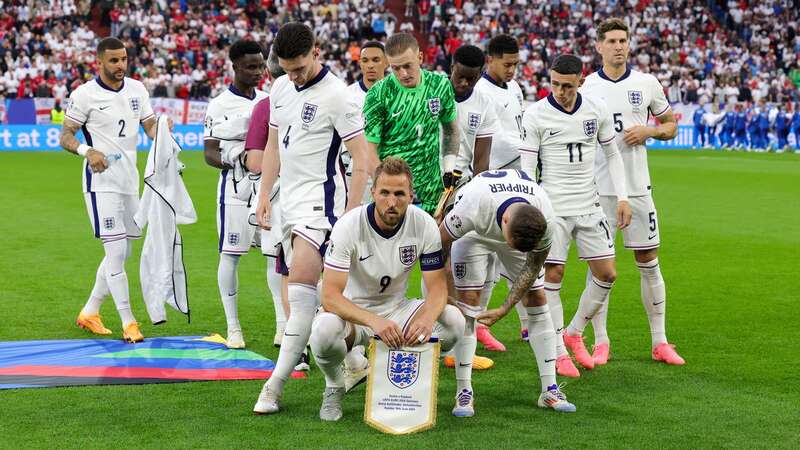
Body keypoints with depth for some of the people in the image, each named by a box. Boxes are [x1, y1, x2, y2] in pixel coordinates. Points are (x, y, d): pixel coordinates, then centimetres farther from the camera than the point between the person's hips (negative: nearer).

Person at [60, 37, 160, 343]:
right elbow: (65, 137, -7)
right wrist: (88, 151, -27)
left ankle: (89, 312, 27)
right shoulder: (85, 94, -8)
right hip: (101, 182, -7)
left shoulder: (137, 89, 9)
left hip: (130, 180, 7)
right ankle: (128, 323, -6)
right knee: (116, 252, -11)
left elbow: (150, 126, 13)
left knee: (122, 253, 12)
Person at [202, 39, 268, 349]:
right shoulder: (220, 105, -3)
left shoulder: (269, 101, 11)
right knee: (230, 255, 0)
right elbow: (209, 154, -4)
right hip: (236, 187, -4)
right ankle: (233, 326, 10)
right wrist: (239, 159, -20)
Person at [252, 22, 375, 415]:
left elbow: (361, 159, -11)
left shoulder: (335, 95, -12)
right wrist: (264, 196, 14)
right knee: (298, 294, 9)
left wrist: (352, 215, -15)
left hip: (319, 198, -8)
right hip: (289, 201, 8)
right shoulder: (280, 88, 11)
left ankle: (276, 384, -20)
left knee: (301, 287, -17)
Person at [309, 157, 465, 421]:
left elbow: (437, 287, -11)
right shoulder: (349, 226, -23)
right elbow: (330, 296, -28)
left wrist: (426, 318, -36)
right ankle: (334, 386, -2)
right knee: (325, 331, -38)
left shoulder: (424, 225, -13)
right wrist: (374, 321, -45)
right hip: (352, 313, -3)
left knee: (453, 322, -24)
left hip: (396, 310, 3)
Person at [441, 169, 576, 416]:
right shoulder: (473, 205, -45)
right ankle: (464, 392, -9)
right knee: (467, 302, -15)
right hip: (473, 232, -2)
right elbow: (440, 244, -27)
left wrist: (504, 309, -15)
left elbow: (532, 267, -16)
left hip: (519, 228, 2)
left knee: (537, 298, -5)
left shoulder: (546, 221, -35)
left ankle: (549, 390, 2)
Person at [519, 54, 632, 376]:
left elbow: (612, 154, 14)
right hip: (552, 207, -4)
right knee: (552, 276, -4)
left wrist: (622, 197, 7)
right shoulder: (535, 115, -9)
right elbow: (526, 169, -9)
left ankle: (574, 333, 23)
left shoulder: (597, 109, 2)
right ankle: (559, 353, 7)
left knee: (607, 274, 3)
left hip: (589, 205, 4)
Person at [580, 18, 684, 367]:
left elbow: (671, 125, 14)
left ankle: (659, 342, 11)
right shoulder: (586, 87, 3)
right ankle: (600, 342, 10)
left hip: (637, 185, 1)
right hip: (597, 188, -1)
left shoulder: (647, 84, 5)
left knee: (648, 263, 4)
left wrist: (648, 131, -6)